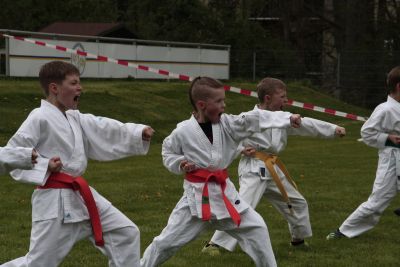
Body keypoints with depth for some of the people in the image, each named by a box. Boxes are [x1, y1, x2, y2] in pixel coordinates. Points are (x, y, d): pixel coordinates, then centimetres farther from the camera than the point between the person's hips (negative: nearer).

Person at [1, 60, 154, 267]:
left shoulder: (75, 118, 13)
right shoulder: (39, 118, -13)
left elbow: (105, 130, 9)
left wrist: (139, 133, -3)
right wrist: (44, 167, -22)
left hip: (80, 195, 9)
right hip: (54, 200, -9)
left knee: (126, 232, 9)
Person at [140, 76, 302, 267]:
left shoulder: (227, 124, -4)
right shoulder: (183, 131, -11)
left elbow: (254, 120, -16)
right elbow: (168, 152, 6)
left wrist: (288, 118, -27)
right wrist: (179, 165, -14)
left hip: (223, 191, 4)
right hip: (196, 194, -4)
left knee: (256, 228, 3)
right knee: (167, 240, -1)